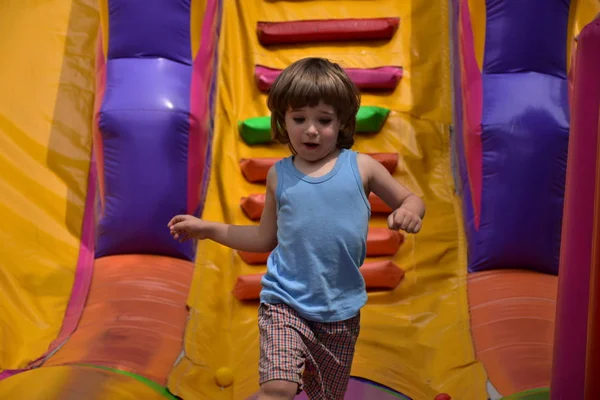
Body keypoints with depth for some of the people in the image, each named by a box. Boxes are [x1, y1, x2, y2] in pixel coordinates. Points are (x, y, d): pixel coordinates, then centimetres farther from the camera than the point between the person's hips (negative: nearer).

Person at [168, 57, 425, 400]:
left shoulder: (361, 167, -2)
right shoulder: (280, 176, 3)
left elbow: (411, 199, 8)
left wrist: (410, 211, -16)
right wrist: (207, 228, 8)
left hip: (340, 310, 1)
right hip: (285, 303, 0)